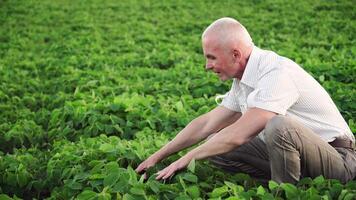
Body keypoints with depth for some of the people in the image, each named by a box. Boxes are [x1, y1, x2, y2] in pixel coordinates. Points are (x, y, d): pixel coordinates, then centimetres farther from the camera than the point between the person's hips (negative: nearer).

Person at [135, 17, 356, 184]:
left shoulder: (277, 74, -26)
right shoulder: (243, 81, 3)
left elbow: (238, 135, -29)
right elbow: (206, 124, 10)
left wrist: (187, 159, -17)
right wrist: (158, 156, 8)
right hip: (290, 151, 8)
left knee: (279, 125, -37)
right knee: (215, 145, -1)